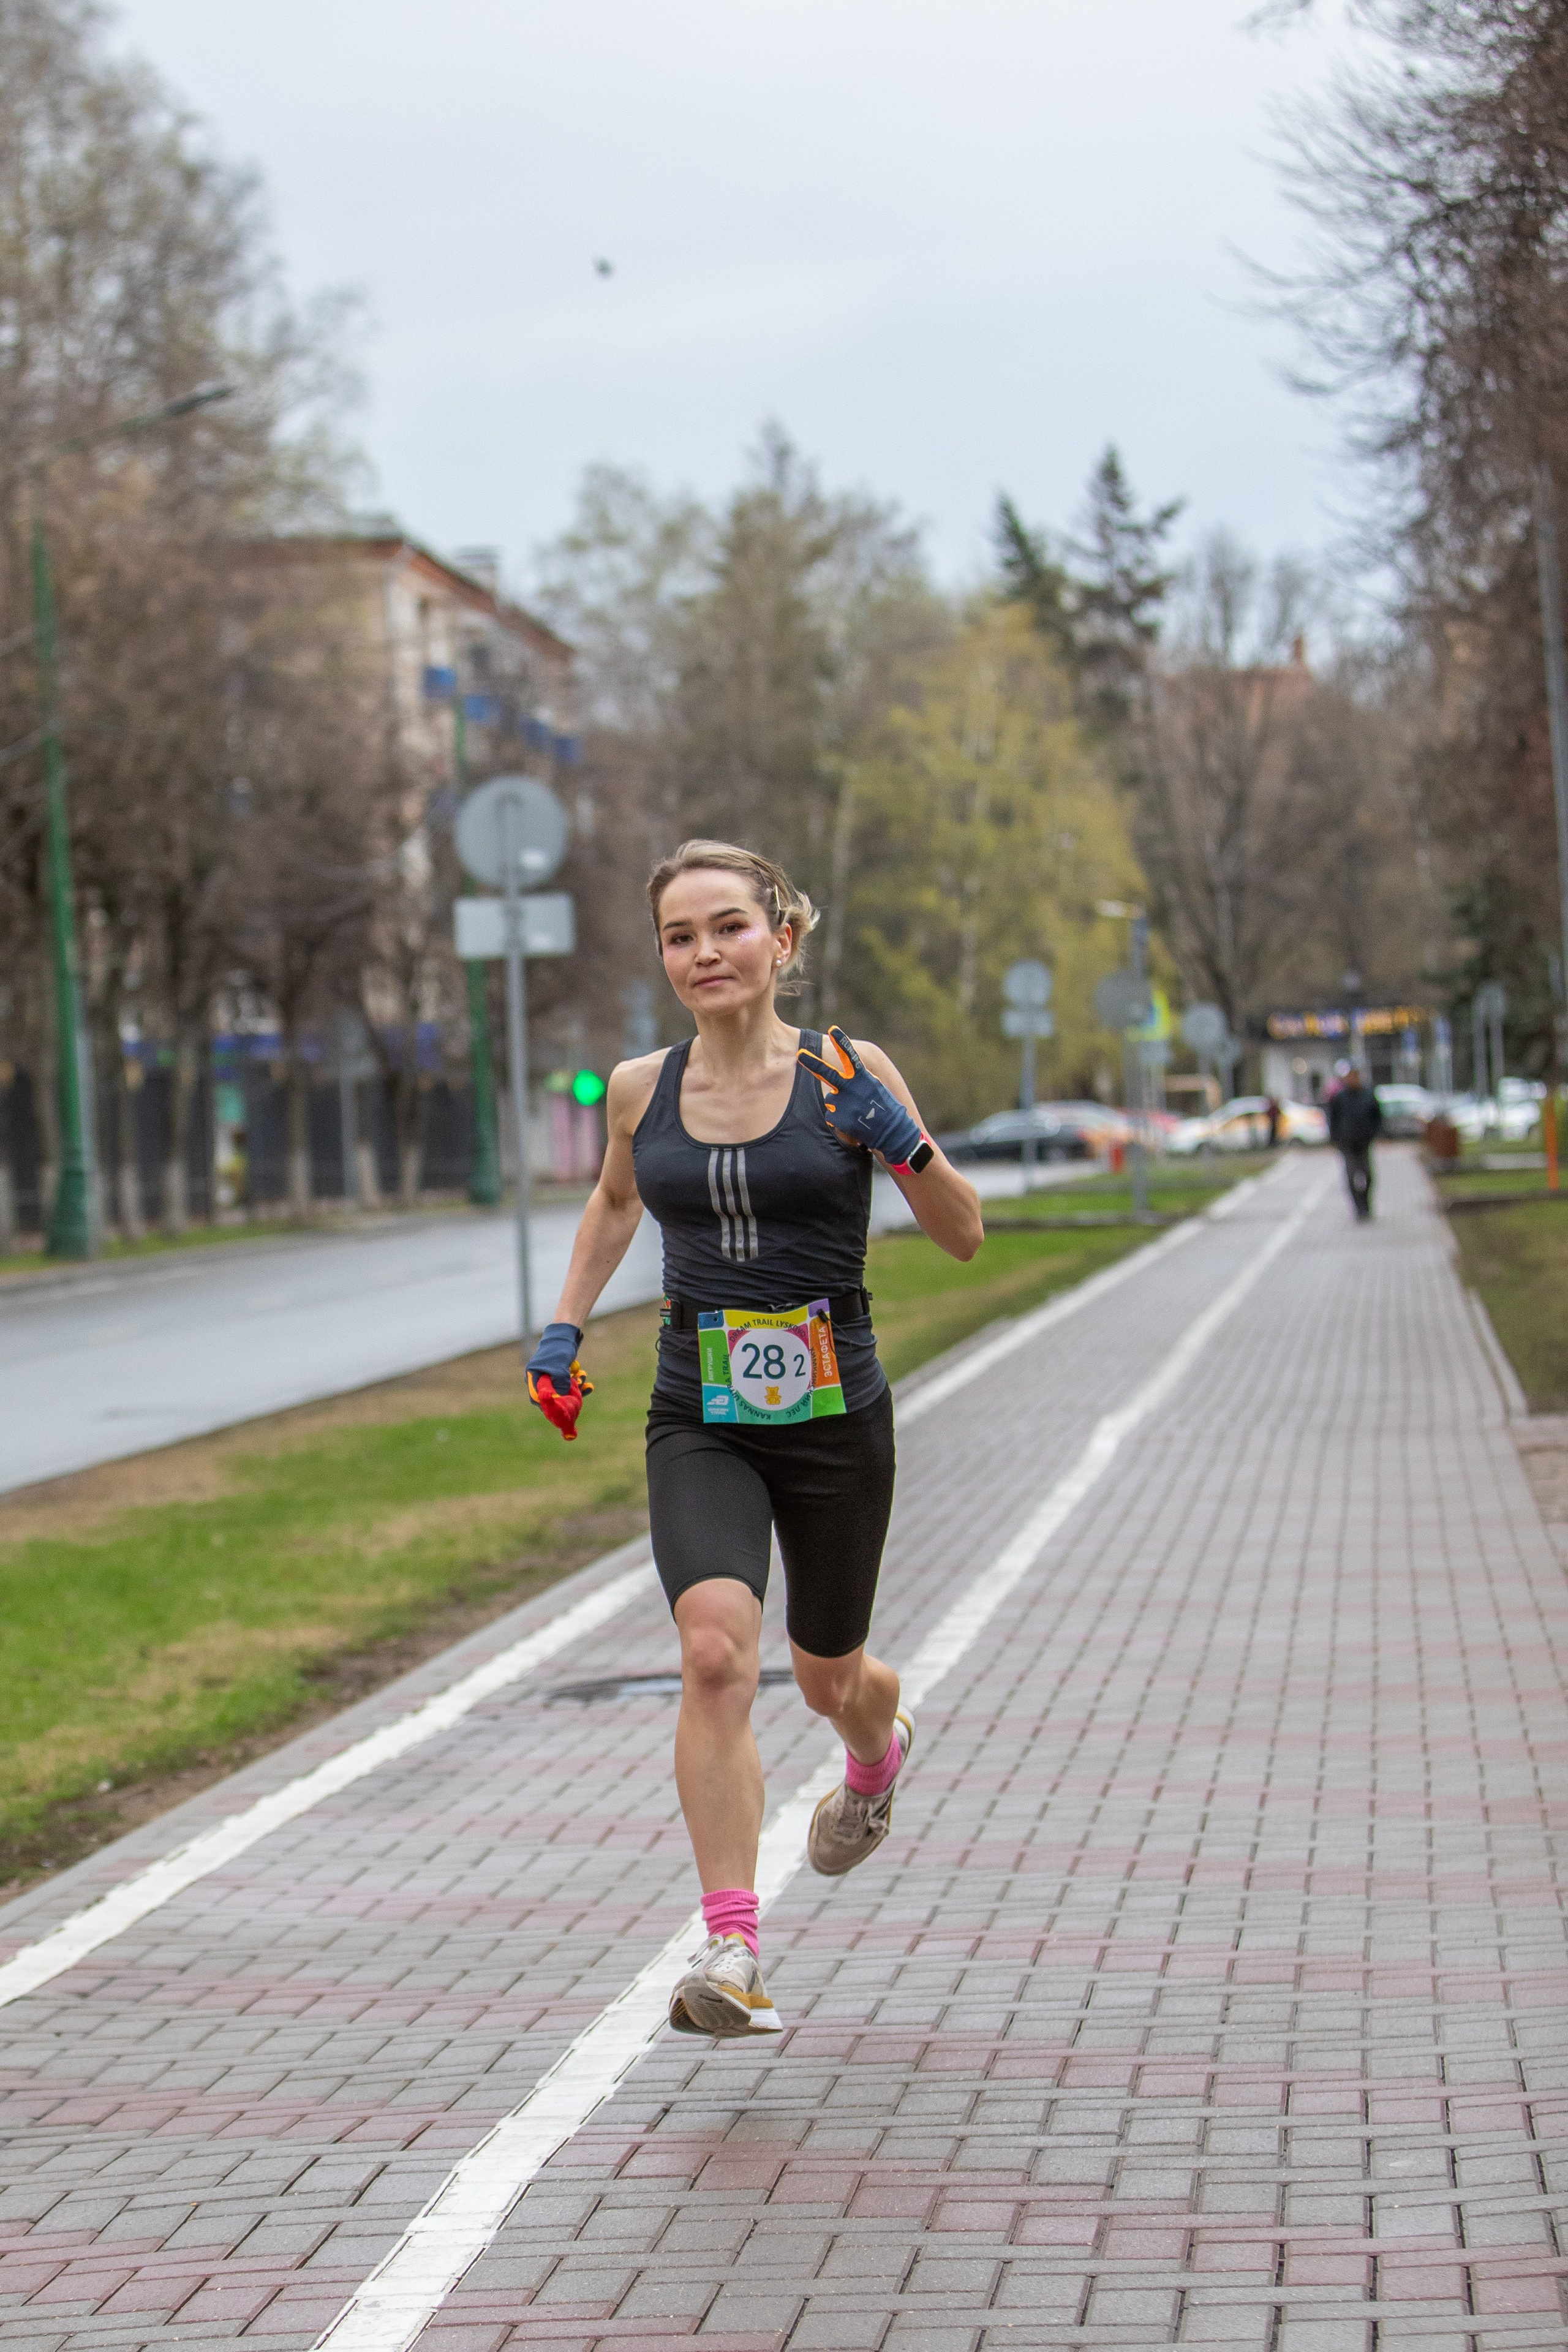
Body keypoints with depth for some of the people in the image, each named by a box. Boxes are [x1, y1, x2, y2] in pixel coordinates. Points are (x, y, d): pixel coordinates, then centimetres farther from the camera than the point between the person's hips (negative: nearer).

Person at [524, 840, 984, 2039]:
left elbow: (964, 1235, -1)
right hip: (700, 1422, 1)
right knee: (715, 1651, -23)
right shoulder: (641, 1089, 2)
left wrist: (903, 1141, -18)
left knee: (830, 1675, 16)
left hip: (834, 1413, -1)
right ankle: (733, 1956, -22)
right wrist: (565, 1324, 14)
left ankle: (878, 1756, 56)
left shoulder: (848, 1075, -6)